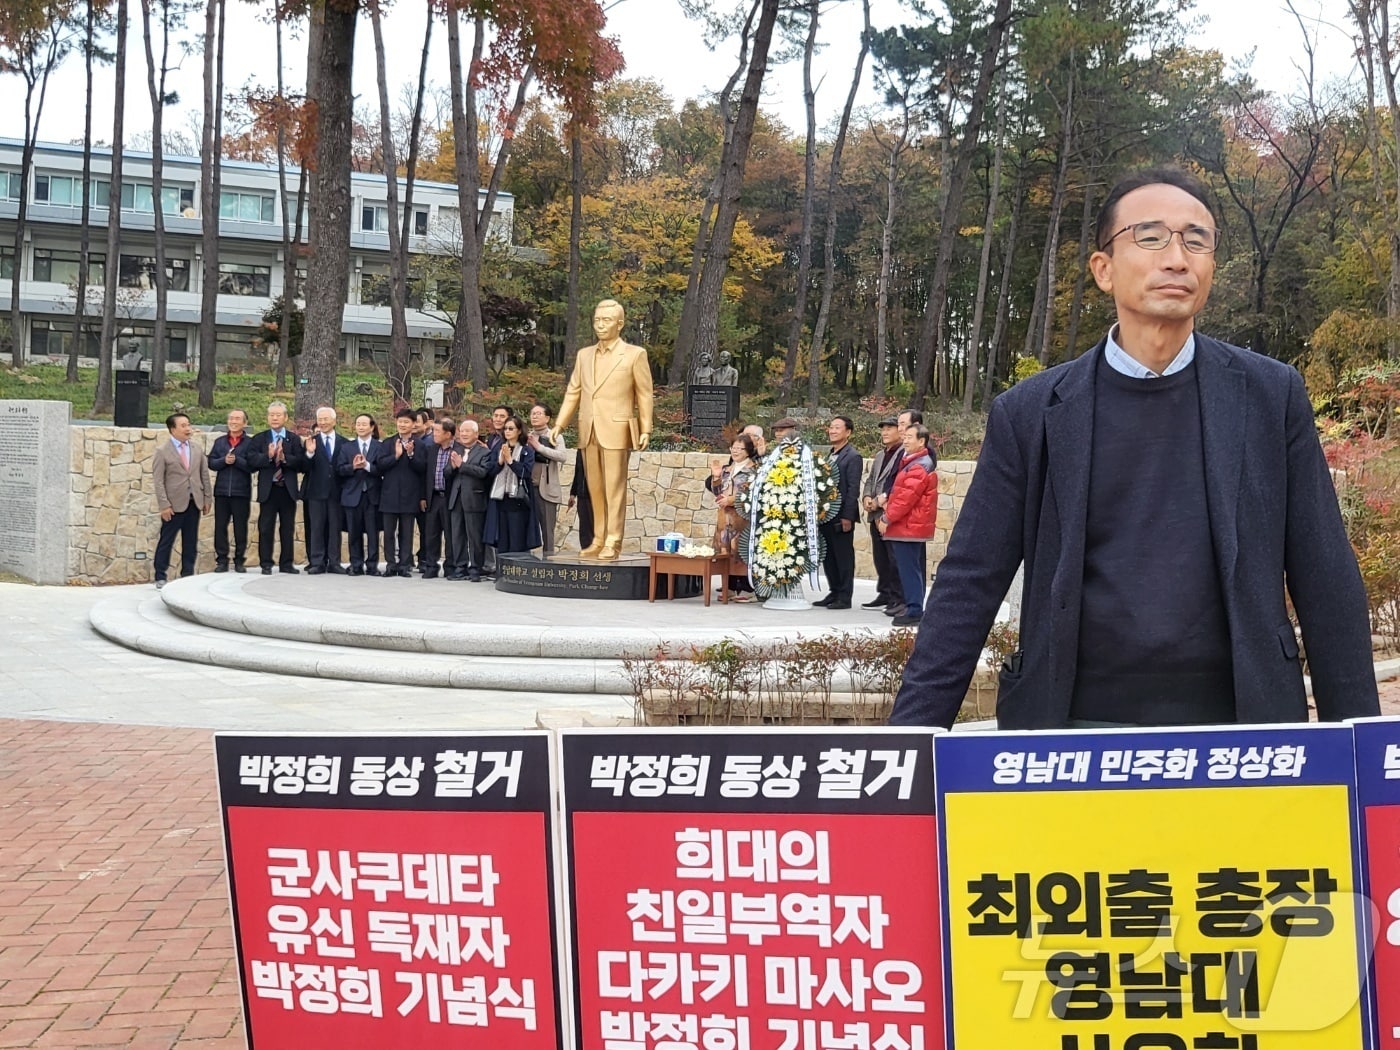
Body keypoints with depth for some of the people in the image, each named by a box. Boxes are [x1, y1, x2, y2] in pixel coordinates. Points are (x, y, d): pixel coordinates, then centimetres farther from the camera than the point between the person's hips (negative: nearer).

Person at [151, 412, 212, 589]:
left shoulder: (197, 450, 10)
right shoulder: (162, 451, -5)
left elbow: (204, 475, 13)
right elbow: (159, 481, -8)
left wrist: (208, 498, 8)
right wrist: (164, 505, -14)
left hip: (194, 503, 5)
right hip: (174, 504, -5)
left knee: (190, 542, 9)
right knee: (166, 541, 0)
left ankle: (188, 575, 17)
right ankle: (160, 577, 7)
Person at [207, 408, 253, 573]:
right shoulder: (219, 441, 12)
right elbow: (211, 463, 5)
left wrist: (236, 460, -19)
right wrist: (224, 460, -12)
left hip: (241, 492, -3)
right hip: (221, 491, 3)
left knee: (240, 528, 4)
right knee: (220, 526, 4)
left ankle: (239, 560, 12)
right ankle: (222, 560, 10)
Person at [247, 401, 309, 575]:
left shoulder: (294, 439, 7)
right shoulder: (258, 439, 7)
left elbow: (301, 463, -5)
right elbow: (252, 460, -7)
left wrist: (284, 457, -19)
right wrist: (268, 456, -21)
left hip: (288, 489, 1)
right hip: (268, 489, -1)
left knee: (288, 528, 6)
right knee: (266, 528, 0)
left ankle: (286, 563, 13)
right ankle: (266, 564, 6)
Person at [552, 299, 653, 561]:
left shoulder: (635, 354, 4)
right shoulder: (584, 355, 17)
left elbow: (644, 394, 2)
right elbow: (573, 392, 17)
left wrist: (646, 430, -5)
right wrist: (559, 424, 7)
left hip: (616, 431, -5)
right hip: (588, 432, 5)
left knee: (614, 488, -7)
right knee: (595, 489, 7)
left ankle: (612, 544, -5)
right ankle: (598, 540, 13)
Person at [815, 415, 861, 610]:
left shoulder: (852, 457, -9)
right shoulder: (829, 455, 14)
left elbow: (853, 489, -14)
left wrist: (848, 517, -18)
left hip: (842, 515, -8)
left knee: (844, 556, -1)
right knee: (828, 556, 11)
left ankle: (845, 597, 5)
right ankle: (834, 593, 20)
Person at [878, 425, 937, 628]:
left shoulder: (919, 467, -16)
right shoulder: (911, 462, 18)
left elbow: (907, 497, -20)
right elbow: (901, 491, 23)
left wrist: (887, 518, -14)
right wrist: (887, 497, 4)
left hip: (908, 527, -10)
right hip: (912, 526, 10)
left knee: (909, 569, -8)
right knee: (912, 569, 13)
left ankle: (914, 611, -7)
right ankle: (914, 609, 18)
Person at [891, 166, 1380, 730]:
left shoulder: (1272, 396, 1)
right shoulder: (1029, 413, -1)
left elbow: (1325, 578, 2)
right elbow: (969, 585, -2)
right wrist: (912, 740, -8)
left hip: (1239, 725, 1)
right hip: (1075, 729, -1)